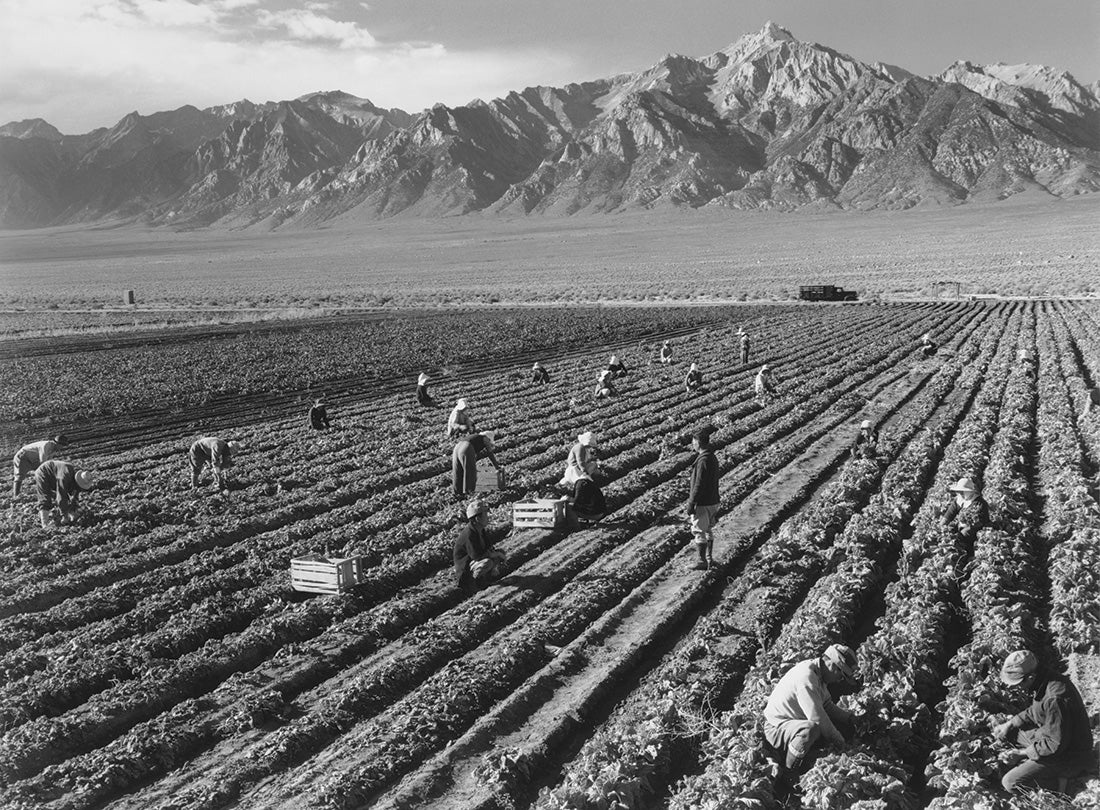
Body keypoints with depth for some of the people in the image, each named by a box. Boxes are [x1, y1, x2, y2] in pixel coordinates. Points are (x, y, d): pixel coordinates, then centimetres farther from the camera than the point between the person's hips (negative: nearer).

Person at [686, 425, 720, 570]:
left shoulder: (703, 460, -22)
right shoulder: (713, 458, 7)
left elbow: (699, 485, -23)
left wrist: (691, 504, -18)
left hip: (702, 504, -9)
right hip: (712, 501, 9)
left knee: (699, 532, 1)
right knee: (708, 531, 18)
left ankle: (702, 562, 7)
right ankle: (709, 559, 26)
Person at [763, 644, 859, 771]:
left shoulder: (818, 674, 2)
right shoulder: (806, 677, -29)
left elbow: (827, 705, 12)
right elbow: (817, 718, -30)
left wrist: (852, 719, 1)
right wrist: (840, 742, -19)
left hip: (798, 720, 10)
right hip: (777, 728, -10)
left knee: (847, 717, 10)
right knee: (811, 728, -40)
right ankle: (790, 773, -18)